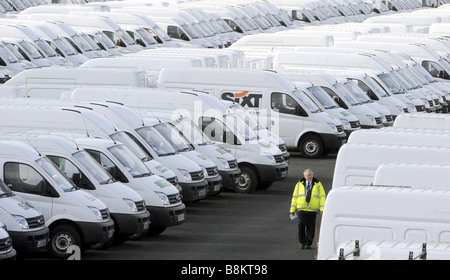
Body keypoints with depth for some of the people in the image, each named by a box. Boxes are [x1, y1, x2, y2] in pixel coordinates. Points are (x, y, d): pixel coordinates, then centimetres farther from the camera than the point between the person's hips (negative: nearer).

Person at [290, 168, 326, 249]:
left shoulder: (318, 185, 4)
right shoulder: (299, 185, 7)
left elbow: (322, 197, 2)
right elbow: (294, 197, 11)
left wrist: (322, 209, -9)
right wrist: (292, 209, 6)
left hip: (312, 210, 0)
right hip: (301, 209, 0)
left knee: (311, 227, -1)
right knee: (301, 225, -15)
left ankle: (308, 244, 11)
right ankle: (302, 242, -1)